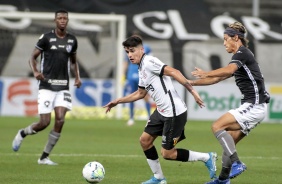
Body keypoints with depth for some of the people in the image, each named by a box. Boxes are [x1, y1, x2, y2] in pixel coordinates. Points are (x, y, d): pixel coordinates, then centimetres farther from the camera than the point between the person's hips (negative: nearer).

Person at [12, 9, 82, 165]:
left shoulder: (72, 40, 9)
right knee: (44, 122, -9)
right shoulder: (46, 38, -4)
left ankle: (44, 157, 1)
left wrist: (77, 77, 7)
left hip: (63, 87, 3)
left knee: (60, 120, -11)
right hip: (46, 86, -3)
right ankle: (22, 133, 25)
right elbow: (33, 57, 1)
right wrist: (35, 72, -19)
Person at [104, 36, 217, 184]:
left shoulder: (149, 62, -14)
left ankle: (207, 158, 10)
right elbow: (140, 93, 30)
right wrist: (118, 101, 30)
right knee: (145, 140, 13)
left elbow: (174, 72, -24)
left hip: (174, 113, -10)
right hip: (161, 112, 10)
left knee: (167, 154, -3)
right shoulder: (141, 69, 15)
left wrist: (192, 91, -29)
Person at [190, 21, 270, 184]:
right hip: (252, 106, 10)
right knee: (228, 143, 9)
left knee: (217, 126, -15)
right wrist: (193, 83, 26)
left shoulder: (243, 53, -9)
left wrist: (206, 74, -35)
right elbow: (218, 78, 28)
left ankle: (237, 163, -20)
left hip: (254, 106, -10)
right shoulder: (239, 58, 21)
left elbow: (228, 70, -30)